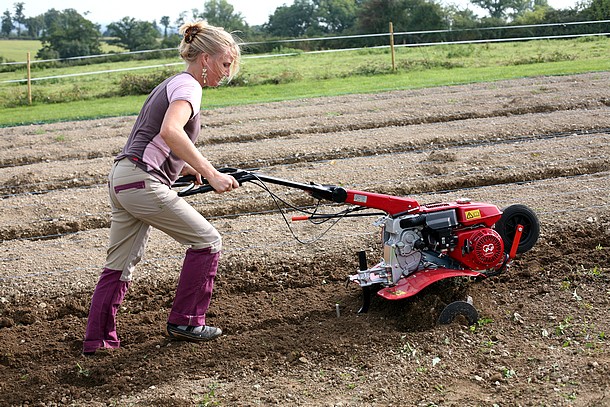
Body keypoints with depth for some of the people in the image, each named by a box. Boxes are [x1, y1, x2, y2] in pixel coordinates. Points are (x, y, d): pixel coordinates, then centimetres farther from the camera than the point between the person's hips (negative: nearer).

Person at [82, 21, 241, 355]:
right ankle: (185, 321, 10)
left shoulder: (170, 84, 21)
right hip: (142, 182, -10)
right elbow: (171, 131, -29)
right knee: (206, 240, 2)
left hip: (121, 178, 10)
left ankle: (97, 339, 18)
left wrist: (186, 168, 22)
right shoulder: (188, 86, -9)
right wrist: (211, 173, -31)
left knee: (120, 265, 14)